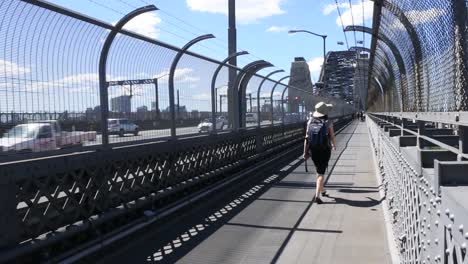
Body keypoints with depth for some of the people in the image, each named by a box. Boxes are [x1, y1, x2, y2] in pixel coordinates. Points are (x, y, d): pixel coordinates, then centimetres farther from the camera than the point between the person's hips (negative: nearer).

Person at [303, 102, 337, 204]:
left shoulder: (310, 122, -4)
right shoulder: (328, 123, -11)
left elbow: (307, 138, -5)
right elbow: (332, 137, -2)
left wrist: (305, 152, -1)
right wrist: (334, 145, 19)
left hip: (313, 150, 4)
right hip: (325, 150, -4)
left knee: (319, 171, 23)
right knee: (321, 173, -1)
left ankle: (322, 190, 38)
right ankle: (317, 195, -12)